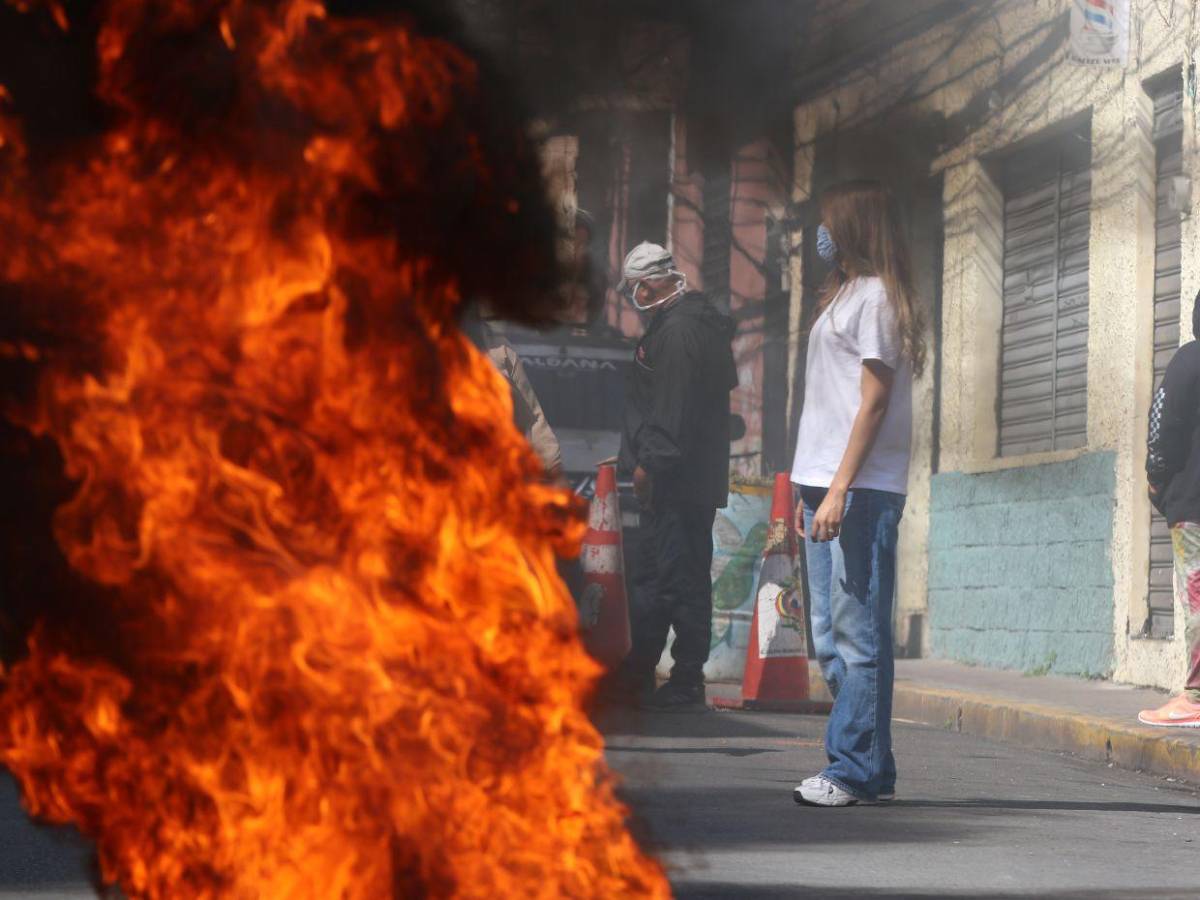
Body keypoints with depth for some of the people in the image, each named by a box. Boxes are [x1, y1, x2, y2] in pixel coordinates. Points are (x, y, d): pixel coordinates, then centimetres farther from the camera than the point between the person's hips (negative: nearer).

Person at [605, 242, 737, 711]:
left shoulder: (678, 328, -14)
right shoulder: (700, 321, 20)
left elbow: (671, 406, -22)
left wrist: (650, 463, -18)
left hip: (675, 478, -11)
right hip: (698, 476, 11)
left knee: (680, 579, -7)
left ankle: (686, 684, -3)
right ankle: (635, 678, 19)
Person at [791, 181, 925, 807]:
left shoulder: (875, 297, -6)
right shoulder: (843, 296, 22)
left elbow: (874, 401, -13)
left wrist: (840, 490, -19)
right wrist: (813, 493, 18)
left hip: (861, 490, -10)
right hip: (826, 485, 10)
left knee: (857, 633, -9)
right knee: (831, 637, 10)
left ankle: (853, 771, -7)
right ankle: (870, 770, 15)